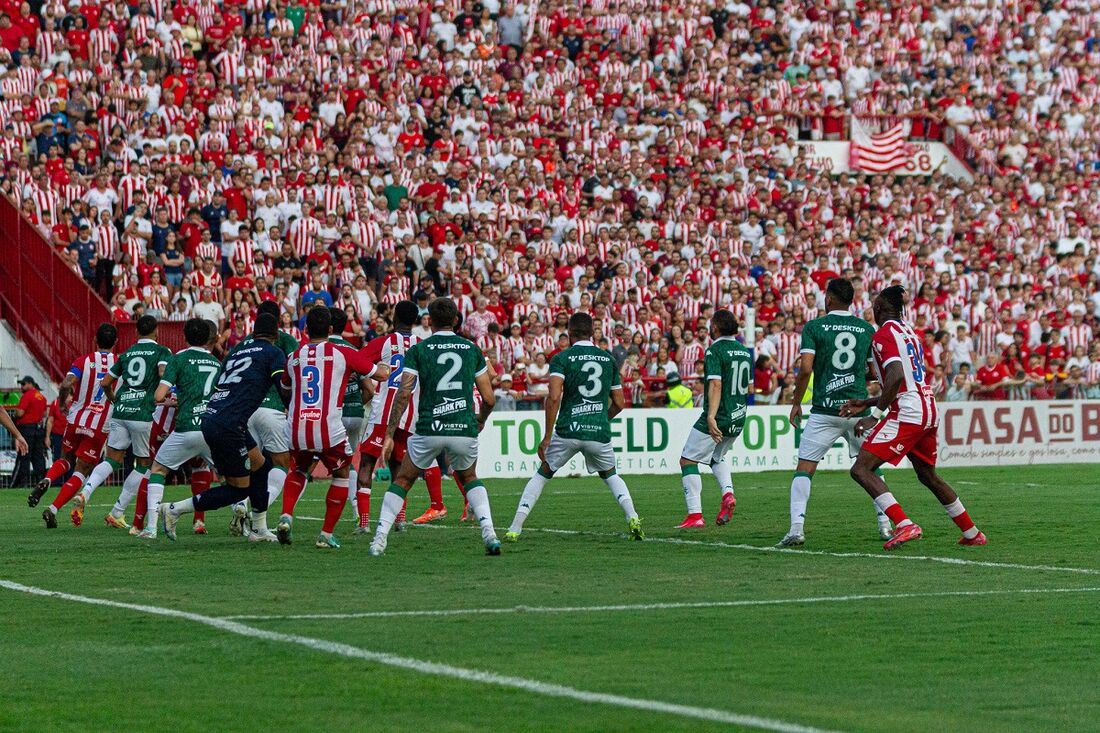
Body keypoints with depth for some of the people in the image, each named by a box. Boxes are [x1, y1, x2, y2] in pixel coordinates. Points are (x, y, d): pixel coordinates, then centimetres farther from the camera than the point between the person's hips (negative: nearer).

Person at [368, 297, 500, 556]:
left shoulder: (418, 350, 4)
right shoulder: (472, 349, 10)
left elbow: (403, 394, -5)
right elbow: (489, 398, 10)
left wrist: (389, 435, -2)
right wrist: (481, 420, 31)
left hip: (429, 430, -2)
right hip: (464, 430, 2)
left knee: (402, 481, 18)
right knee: (469, 478, 28)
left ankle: (380, 537, 7)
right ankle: (489, 532, 9)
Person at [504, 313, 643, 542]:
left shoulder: (561, 358, -1)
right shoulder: (608, 359, 11)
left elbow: (554, 397, -15)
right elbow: (619, 403, 15)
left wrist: (547, 436, -11)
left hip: (568, 431, -2)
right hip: (599, 432, 2)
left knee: (542, 474, 16)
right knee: (610, 475, 27)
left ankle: (515, 528, 9)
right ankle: (633, 518, 4)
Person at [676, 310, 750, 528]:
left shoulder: (715, 351, -13)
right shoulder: (745, 352, 11)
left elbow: (716, 385, -24)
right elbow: (749, 388, 18)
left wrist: (711, 417, -30)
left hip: (717, 419, -8)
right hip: (738, 419, 8)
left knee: (687, 461, 2)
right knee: (717, 457, 30)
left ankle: (695, 515, -7)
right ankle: (728, 493, 4)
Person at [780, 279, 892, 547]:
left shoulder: (814, 327, -2)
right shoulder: (867, 329, 8)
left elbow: (805, 369, -11)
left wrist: (796, 403, 0)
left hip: (825, 410, -3)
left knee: (804, 469, 1)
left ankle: (796, 527, -13)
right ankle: (885, 524, 16)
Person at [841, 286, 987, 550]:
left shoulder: (884, 333, -6)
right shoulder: (910, 334, 21)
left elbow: (896, 377, -21)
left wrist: (875, 415, -18)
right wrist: (866, 403, 24)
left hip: (907, 414, -9)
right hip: (929, 412, 9)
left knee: (861, 470, -12)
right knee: (928, 476, 26)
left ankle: (905, 526, -25)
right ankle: (972, 534, 33)